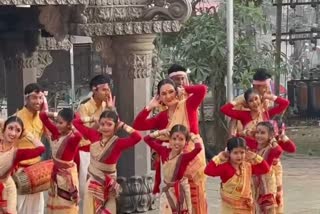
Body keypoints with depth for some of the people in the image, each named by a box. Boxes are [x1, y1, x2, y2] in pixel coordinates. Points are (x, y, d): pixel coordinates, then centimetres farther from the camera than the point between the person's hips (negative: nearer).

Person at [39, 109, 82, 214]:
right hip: (56, 173, 7)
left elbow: (78, 135, -49)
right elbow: (42, 115, 0)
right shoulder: (56, 132, -5)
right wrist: (56, 115, -9)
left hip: (67, 175, -7)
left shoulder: (73, 138, -23)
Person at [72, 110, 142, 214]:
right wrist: (93, 119, -3)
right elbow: (76, 122, 3)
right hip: (93, 183, 3)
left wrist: (123, 125, -19)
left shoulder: (118, 143, -16)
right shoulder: (94, 135, -4)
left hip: (107, 185, -3)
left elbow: (137, 137, -32)